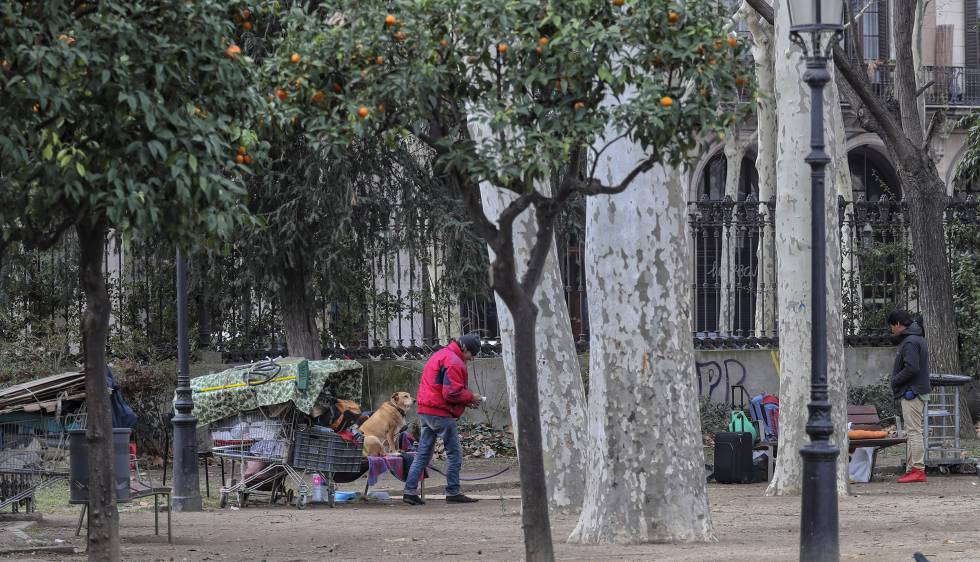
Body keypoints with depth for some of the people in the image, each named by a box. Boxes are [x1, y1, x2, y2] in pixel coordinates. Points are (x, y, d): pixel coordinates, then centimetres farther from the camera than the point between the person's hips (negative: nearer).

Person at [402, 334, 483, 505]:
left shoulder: (439, 356, 21)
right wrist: (471, 397, -5)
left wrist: (466, 400, 15)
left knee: (423, 453, 9)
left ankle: (410, 490, 5)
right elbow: (452, 393, -20)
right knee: (454, 454, 1)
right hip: (441, 413, -9)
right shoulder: (454, 362, -12)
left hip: (425, 412, 9)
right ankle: (453, 492, 4)